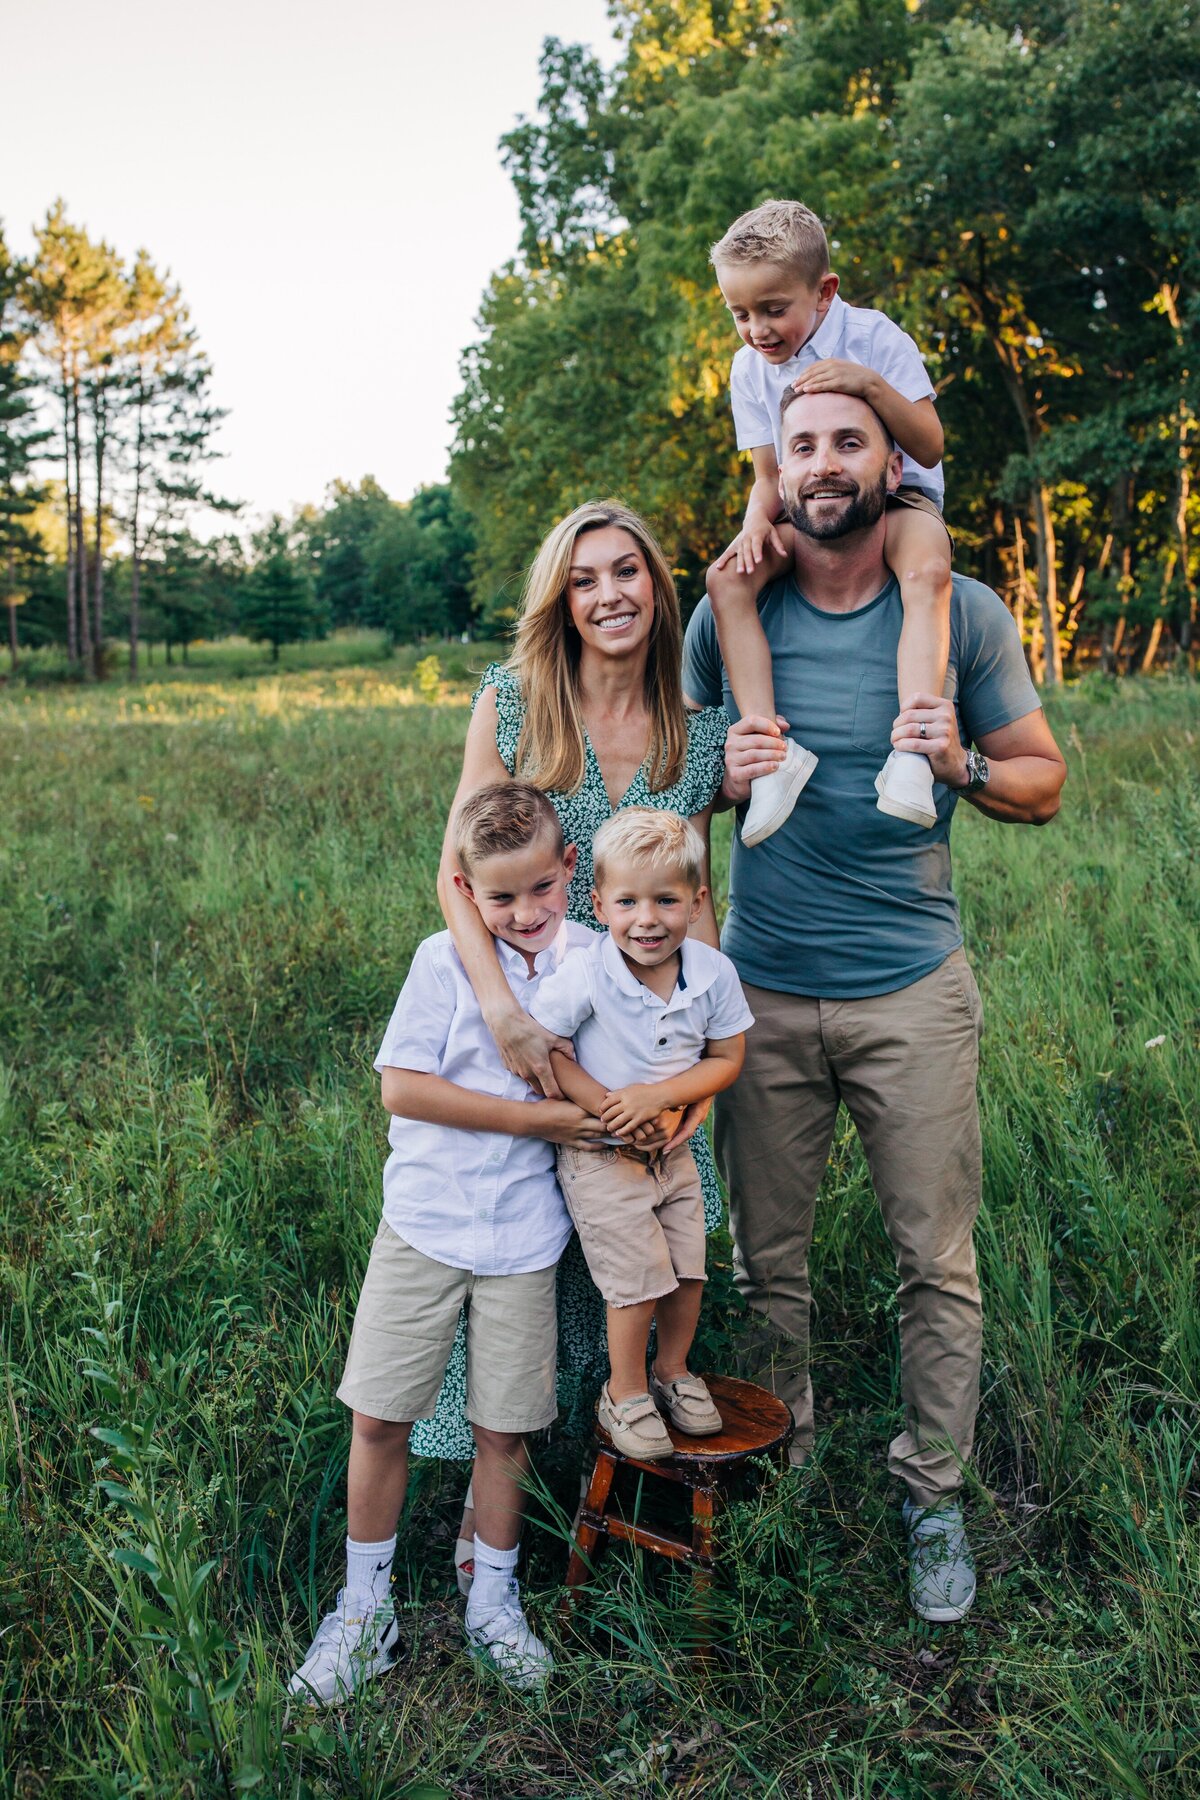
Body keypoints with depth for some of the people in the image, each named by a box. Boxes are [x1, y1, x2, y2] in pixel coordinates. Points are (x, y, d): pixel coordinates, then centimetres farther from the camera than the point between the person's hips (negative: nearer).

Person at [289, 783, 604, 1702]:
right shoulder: (446, 959, -10)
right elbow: (402, 1086, -15)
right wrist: (535, 1119, -16)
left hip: (524, 1234, 2)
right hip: (426, 1221, -1)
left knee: (504, 1426, 11)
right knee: (380, 1418, 4)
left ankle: (494, 1602, 34)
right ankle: (365, 1610, 26)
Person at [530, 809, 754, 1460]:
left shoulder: (713, 973, -11)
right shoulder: (584, 975, -22)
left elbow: (726, 1058, -5)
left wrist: (660, 1095, -21)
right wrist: (603, 1105, -21)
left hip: (673, 1148, 4)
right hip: (601, 1159, -4)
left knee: (689, 1269, 12)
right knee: (640, 1278, -1)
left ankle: (673, 1371, 38)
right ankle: (624, 1393, 24)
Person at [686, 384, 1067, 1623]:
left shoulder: (962, 613, -3)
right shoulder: (730, 615, 1)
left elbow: (1044, 781, 5)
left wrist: (964, 768, -16)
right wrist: (725, 774, -11)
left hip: (912, 991, -1)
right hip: (763, 993, 1)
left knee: (938, 1261, 6)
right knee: (766, 1257, 12)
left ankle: (933, 1495, 26)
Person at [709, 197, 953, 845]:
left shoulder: (874, 337, -10)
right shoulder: (750, 368, 2)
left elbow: (929, 448, -14)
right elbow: (769, 474, 3)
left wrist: (872, 384, -30)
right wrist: (758, 518, -21)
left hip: (895, 498, -3)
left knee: (927, 571, -39)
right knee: (727, 580, -26)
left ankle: (912, 750, -47)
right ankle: (774, 745, -33)